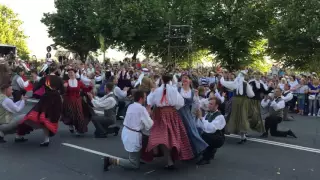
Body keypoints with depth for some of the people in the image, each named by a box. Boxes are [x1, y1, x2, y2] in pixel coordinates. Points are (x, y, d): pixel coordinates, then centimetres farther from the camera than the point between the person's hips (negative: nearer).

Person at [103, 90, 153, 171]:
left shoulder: (130, 106, 5)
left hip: (125, 132, 8)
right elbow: (149, 125, -12)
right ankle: (111, 160, -8)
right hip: (133, 136, -8)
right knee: (135, 165, 2)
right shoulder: (142, 109, -17)